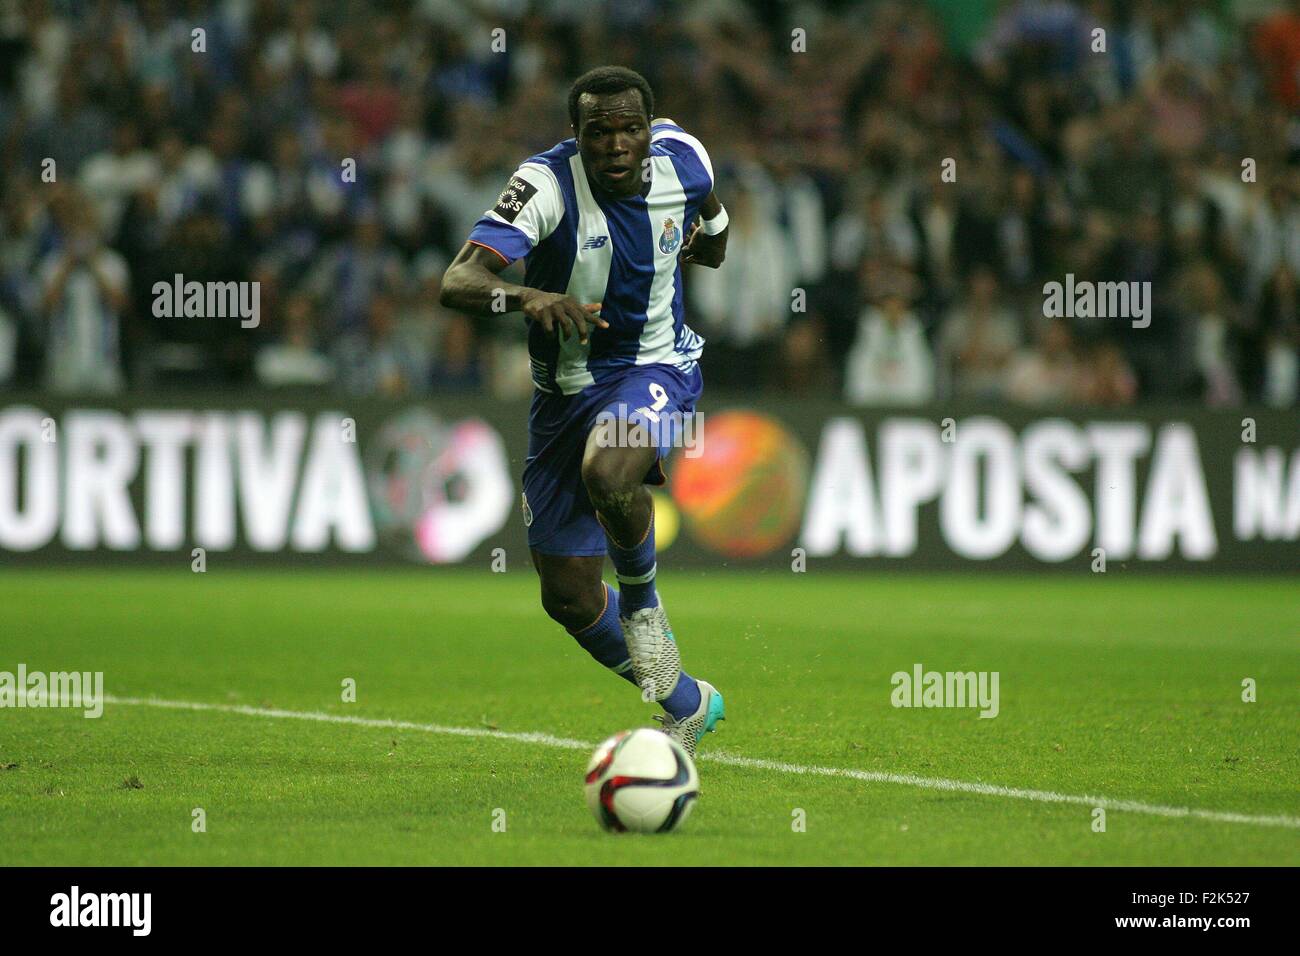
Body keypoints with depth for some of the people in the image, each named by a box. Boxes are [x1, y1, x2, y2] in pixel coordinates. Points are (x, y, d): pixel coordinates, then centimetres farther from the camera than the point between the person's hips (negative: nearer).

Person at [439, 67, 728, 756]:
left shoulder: (681, 157, -11)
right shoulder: (548, 183, -23)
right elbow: (456, 282, -39)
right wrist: (529, 297, -54)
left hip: (657, 367, -1)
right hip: (566, 388, 1)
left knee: (609, 474, -36)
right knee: (568, 596, 4)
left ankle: (643, 605, -4)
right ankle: (685, 705, 28)